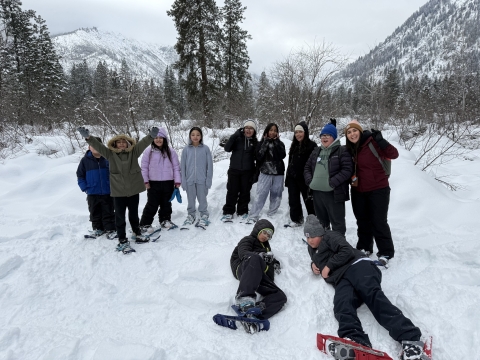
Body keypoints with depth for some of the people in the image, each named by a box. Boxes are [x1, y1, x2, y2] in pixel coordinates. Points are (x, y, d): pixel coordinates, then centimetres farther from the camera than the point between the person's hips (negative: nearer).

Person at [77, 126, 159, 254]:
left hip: (134, 189, 1)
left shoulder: (134, 151, -1)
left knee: (134, 214, 19)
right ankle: (122, 241, 16)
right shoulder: (110, 154, -1)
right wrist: (88, 137, -28)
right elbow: (97, 145, -10)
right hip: (118, 191, -1)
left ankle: (137, 233, 39)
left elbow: (143, 142, -13)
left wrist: (151, 135, -31)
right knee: (120, 216, 5)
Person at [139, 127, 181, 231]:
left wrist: (177, 181, 0)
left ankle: (165, 220, 31)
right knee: (152, 205, 0)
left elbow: (176, 167, 3)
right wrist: (145, 181, -4)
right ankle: (145, 224, 12)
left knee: (166, 203, 14)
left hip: (168, 183, 2)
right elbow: (144, 167, 1)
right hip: (153, 183, -2)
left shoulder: (171, 151, 1)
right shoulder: (149, 151, -2)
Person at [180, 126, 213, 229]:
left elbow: (210, 165, -2)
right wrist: (183, 181, -1)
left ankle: (204, 215, 26)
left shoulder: (205, 149, -4)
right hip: (189, 180, 2)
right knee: (191, 200, 14)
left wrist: (209, 180, -6)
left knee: (202, 199, 8)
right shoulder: (186, 149, -1)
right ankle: (191, 215, 32)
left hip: (202, 180, -1)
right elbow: (183, 166, 3)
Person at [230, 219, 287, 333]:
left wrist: (275, 263, 13)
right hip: (244, 269, -6)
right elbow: (243, 254, -1)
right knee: (255, 259, -41)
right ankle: (244, 297, -56)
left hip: (260, 277, 6)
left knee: (281, 296, -19)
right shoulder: (248, 240, 20)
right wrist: (259, 255, -21)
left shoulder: (266, 247, 43)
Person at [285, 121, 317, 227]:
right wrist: (287, 178, 16)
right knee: (293, 200, 11)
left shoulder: (312, 145, -9)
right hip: (292, 178, 6)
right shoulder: (294, 145, 12)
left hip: (305, 178, -6)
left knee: (309, 200, 5)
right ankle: (296, 219, 23)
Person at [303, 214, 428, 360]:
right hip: (341, 280, 5)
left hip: (356, 266, -4)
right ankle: (355, 344, -58)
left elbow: (347, 252, -6)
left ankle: (409, 338, -48)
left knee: (372, 294, -34)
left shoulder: (330, 236, 7)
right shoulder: (312, 249, 30)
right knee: (342, 305, -29)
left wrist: (328, 266, -2)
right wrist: (314, 264, 24)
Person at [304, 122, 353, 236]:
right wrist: (309, 181, 2)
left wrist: (332, 182, -20)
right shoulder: (316, 151, 15)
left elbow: (347, 170, -14)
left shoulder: (342, 151, -5)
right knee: (321, 221, 21)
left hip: (334, 193, -6)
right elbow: (307, 167, 19)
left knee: (337, 222, 3)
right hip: (317, 192, 7)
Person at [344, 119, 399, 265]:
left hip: (378, 190, -6)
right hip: (358, 191, 6)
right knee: (362, 221, 16)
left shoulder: (372, 143, -15)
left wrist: (381, 141, -34)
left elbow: (394, 154, -21)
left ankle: (386, 252, 14)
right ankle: (364, 247, 32)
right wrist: (351, 177, -6)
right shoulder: (350, 149, 2)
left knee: (379, 222, -1)